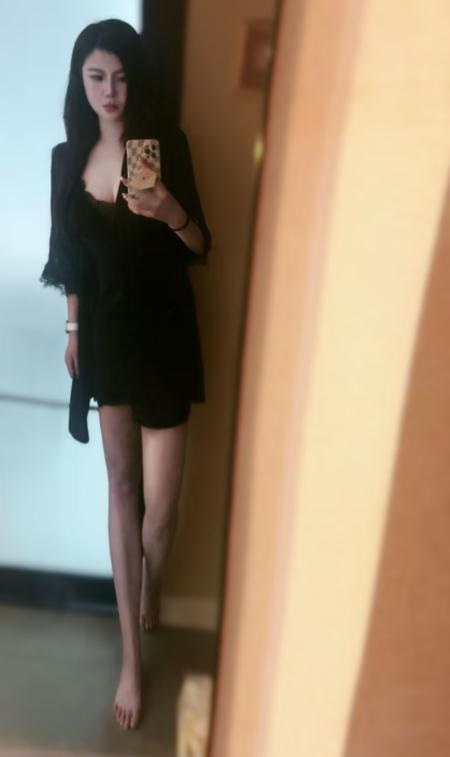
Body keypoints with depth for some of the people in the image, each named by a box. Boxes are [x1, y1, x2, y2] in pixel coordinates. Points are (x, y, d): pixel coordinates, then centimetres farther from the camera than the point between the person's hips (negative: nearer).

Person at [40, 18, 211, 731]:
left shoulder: (166, 144, -6)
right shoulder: (68, 157, 6)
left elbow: (201, 249, -7)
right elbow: (72, 256, 13)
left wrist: (171, 213, -26)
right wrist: (72, 328, 15)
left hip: (163, 336, -3)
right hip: (104, 335, 4)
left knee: (161, 501, 2)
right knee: (122, 487, 8)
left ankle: (150, 590, 39)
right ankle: (132, 653, 22)